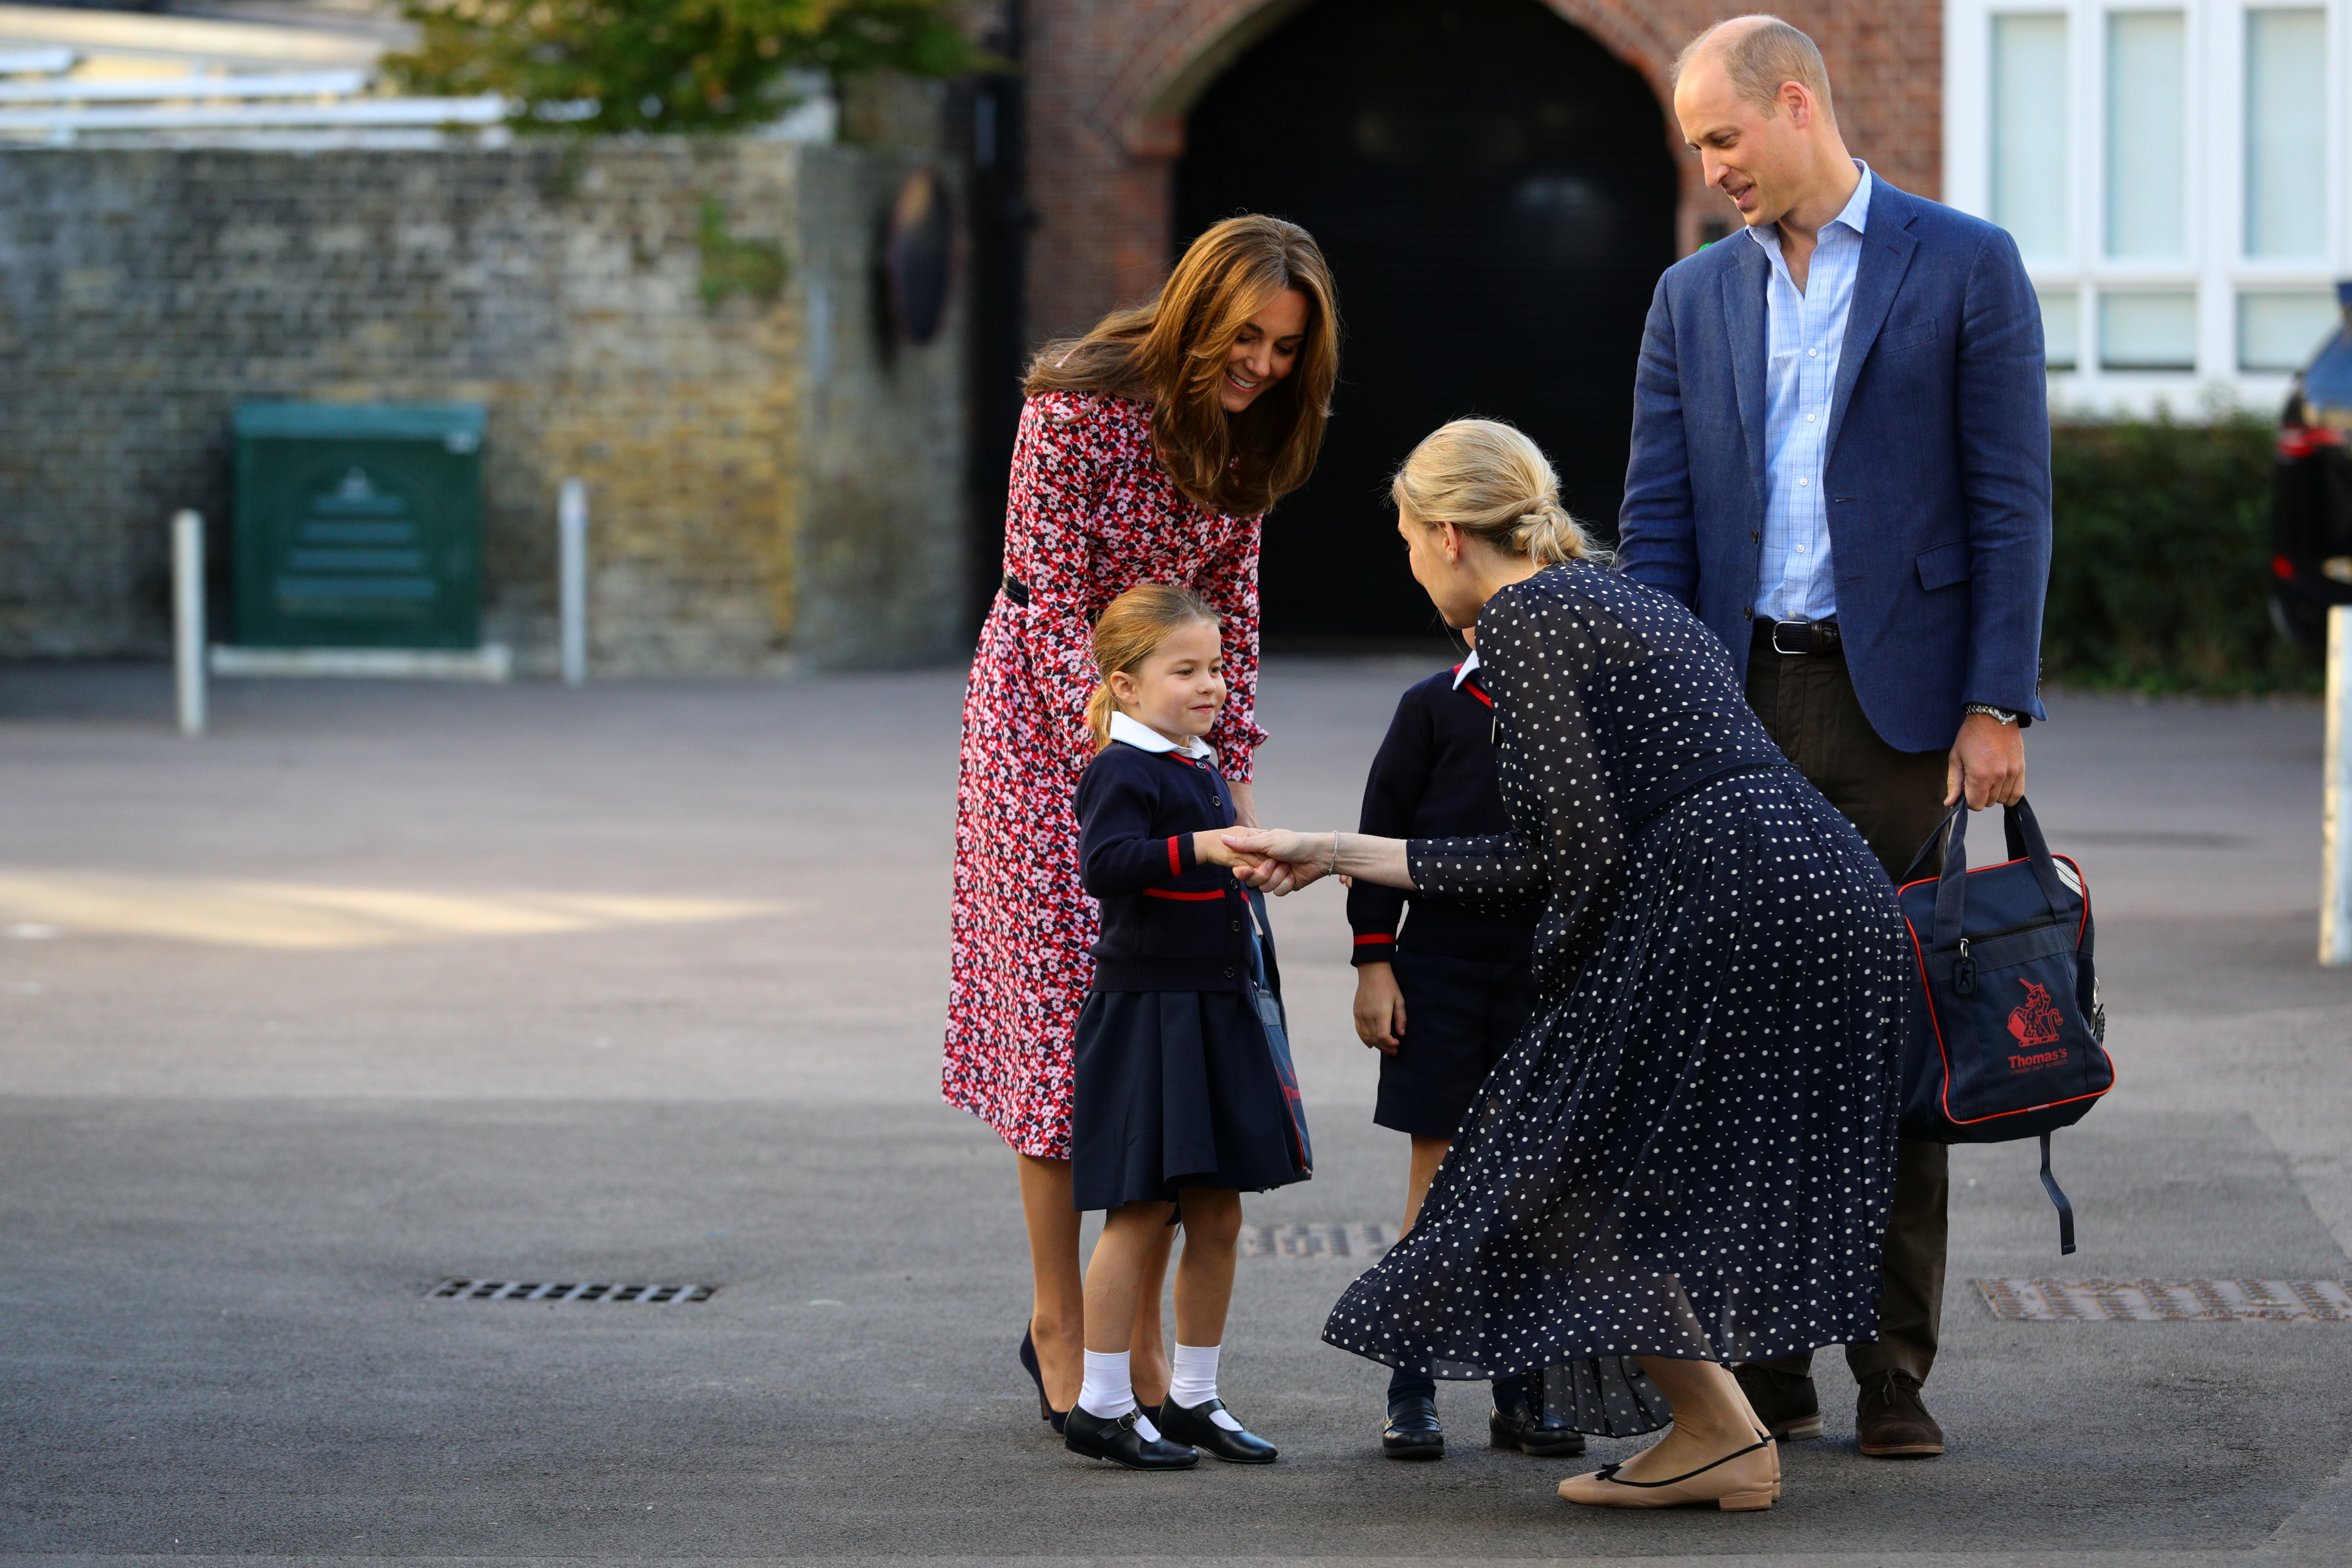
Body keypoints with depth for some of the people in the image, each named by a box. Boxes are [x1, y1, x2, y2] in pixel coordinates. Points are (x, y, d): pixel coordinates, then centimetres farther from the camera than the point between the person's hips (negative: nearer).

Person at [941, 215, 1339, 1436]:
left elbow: (1230, 607, 5)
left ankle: (1143, 1330, 6)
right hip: (1049, 711, -6)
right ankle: (1057, 1324, 3)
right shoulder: (1079, 406, -20)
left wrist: (1232, 775, -2)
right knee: (1066, 1013, -5)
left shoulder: (1243, 429, -1)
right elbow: (1055, 604, -19)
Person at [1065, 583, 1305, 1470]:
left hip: (1218, 1011, 9)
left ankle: (1194, 1399, 17)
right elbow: (1105, 866, -29)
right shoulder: (1122, 772, -12)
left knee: (1218, 1214, 9)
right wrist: (1194, 849, -39)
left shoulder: (1203, 771, 15)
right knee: (1141, 1212, -7)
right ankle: (1101, 1407, -1)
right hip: (1145, 1012, -9)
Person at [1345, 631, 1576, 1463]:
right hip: (1440, 968, -2)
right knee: (1439, 1171, 1)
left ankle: (1520, 1391, 13)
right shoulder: (1434, 707, -3)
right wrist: (1374, 962, -5)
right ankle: (1412, 1389, 7)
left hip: (1547, 974, 3)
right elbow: (1385, 829, -1)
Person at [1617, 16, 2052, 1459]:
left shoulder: (1965, 267, 1)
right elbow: (1657, 522, 10)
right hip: (1738, 701, 4)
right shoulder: (1695, 297, 13)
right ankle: (1768, 1358, 8)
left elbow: (2013, 500, -3)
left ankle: (1894, 1370, 5)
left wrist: (1998, 704, -10)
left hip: (1893, 696, -3)